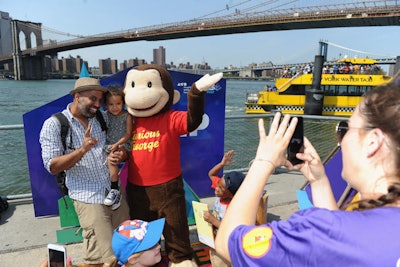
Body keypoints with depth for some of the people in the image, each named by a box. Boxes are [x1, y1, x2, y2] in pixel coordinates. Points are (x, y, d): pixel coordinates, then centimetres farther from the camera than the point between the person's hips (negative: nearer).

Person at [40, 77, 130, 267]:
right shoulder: (54, 125, -6)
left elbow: (122, 149, 12)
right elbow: (52, 166, -10)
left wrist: (117, 156, -12)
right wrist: (82, 150, -25)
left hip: (116, 192, 5)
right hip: (89, 198, -5)